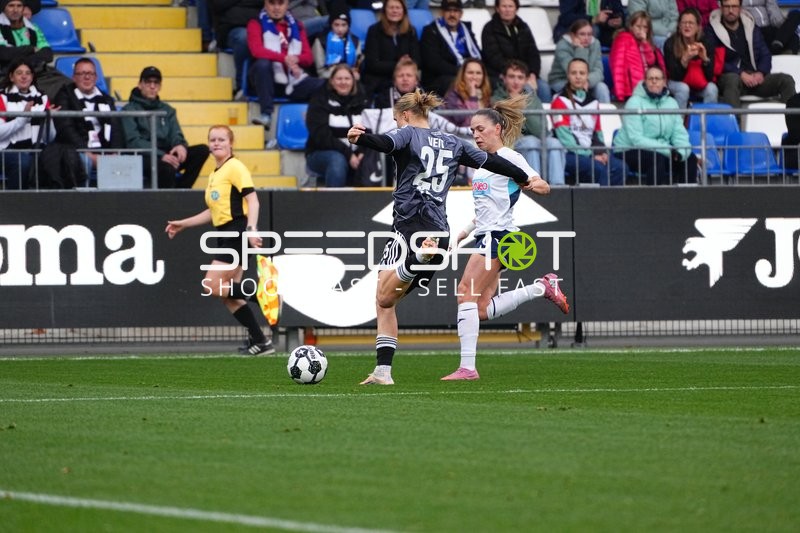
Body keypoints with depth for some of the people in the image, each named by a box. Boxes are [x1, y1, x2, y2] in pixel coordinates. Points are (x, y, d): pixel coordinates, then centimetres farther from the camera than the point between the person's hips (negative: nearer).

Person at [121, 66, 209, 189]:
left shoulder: (168, 110, 22)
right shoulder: (129, 110, 5)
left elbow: (176, 135, 12)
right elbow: (133, 142, -8)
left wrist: (181, 145, -16)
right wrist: (161, 155, -23)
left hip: (166, 156, 6)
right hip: (143, 158, -6)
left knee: (202, 150, -17)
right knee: (167, 168, -39)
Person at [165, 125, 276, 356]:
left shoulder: (235, 168, -7)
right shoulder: (214, 174, 19)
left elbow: (253, 200, -16)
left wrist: (251, 229, -29)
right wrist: (183, 224, 27)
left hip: (237, 231, -9)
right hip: (225, 235, 9)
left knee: (212, 286, -17)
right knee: (229, 296, 4)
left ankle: (262, 293, -9)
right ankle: (260, 341, 7)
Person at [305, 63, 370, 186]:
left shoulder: (361, 101, 10)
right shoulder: (319, 101, -1)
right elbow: (321, 136, -13)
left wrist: (362, 153, -21)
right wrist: (348, 154, -23)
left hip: (355, 154, 3)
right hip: (321, 153, -3)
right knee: (338, 160, -36)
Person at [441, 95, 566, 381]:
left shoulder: (508, 157, -6)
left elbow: (544, 186, -11)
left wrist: (533, 184, -32)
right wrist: (465, 233, 25)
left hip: (498, 235, -9)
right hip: (486, 235, 9)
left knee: (467, 292, -17)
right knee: (482, 309, 1)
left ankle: (467, 367, -20)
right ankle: (543, 287, 15)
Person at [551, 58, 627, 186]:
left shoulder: (593, 102, 20)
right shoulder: (561, 101, 0)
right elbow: (564, 136, -9)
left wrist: (602, 153, 1)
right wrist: (590, 155, -14)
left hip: (590, 153, 6)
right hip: (570, 155, -6)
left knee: (620, 168, -20)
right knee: (599, 168, -32)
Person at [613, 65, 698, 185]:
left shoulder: (671, 102, 7)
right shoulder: (635, 102, -11)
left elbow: (679, 133, 2)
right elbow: (636, 139, -20)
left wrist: (681, 152, -22)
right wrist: (668, 151, -28)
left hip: (662, 150, 6)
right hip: (630, 152, -6)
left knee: (690, 158, -12)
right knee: (657, 158, -33)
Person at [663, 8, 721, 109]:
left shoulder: (706, 42, -16)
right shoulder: (671, 43, -19)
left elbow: (710, 76, -17)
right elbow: (675, 76, -23)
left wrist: (705, 58, -35)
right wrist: (685, 59, -40)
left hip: (701, 86, 1)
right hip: (677, 83, -1)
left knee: (711, 88, -28)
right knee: (683, 89, -33)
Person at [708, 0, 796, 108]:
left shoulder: (751, 27, 18)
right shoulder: (712, 30, 3)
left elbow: (765, 55, 15)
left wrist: (761, 73, -7)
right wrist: (741, 74, -18)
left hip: (755, 78, 5)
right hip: (729, 77, -5)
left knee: (786, 80, -18)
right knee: (732, 79, -41)